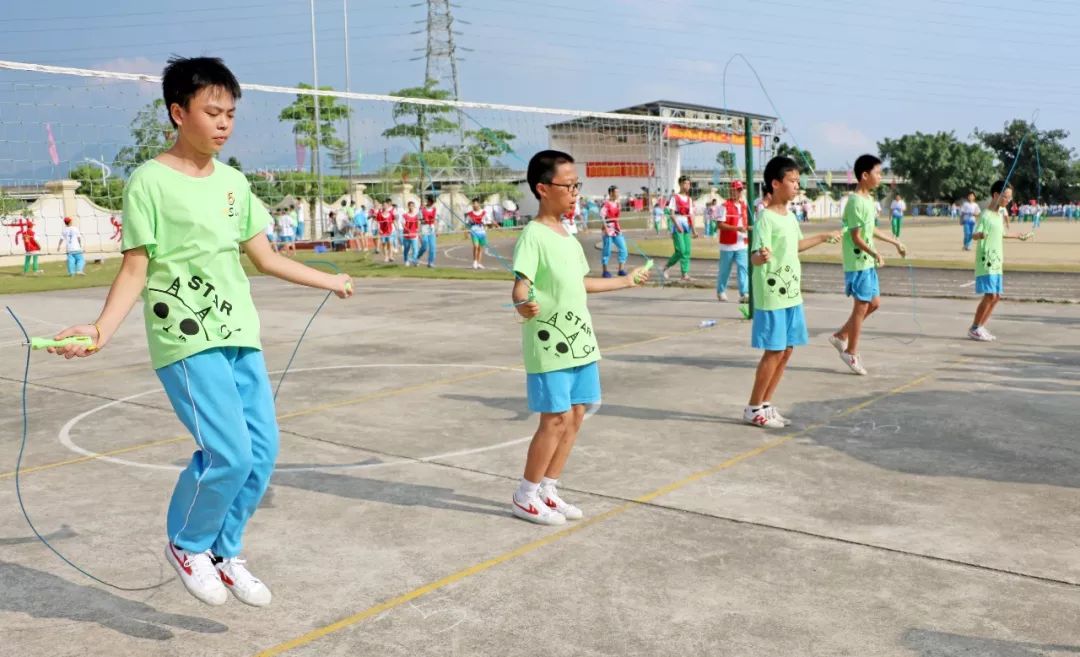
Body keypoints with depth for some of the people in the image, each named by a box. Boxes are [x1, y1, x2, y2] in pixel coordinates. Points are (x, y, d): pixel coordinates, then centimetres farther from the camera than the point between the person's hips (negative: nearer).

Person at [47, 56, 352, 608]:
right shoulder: (149, 181, -7)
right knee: (229, 454, -14)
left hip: (241, 336, 7)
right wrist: (103, 329, -22)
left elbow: (265, 258, 18)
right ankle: (186, 545, 15)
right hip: (187, 341, -6)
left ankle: (224, 554, 25)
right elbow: (135, 269, -8)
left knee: (262, 451, 4)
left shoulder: (234, 182, 11)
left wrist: (328, 280, 25)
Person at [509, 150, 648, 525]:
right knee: (556, 419, -6)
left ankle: (548, 491, 21)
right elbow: (521, 285, -23)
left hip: (579, 342, 8)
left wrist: (626, 280, 35)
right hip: (549, 344, -8)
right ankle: (525, 497, 9)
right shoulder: (534, 235, -13)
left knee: (575, 416, 9)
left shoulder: (568, 237, 12)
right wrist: (523, 304, -46)